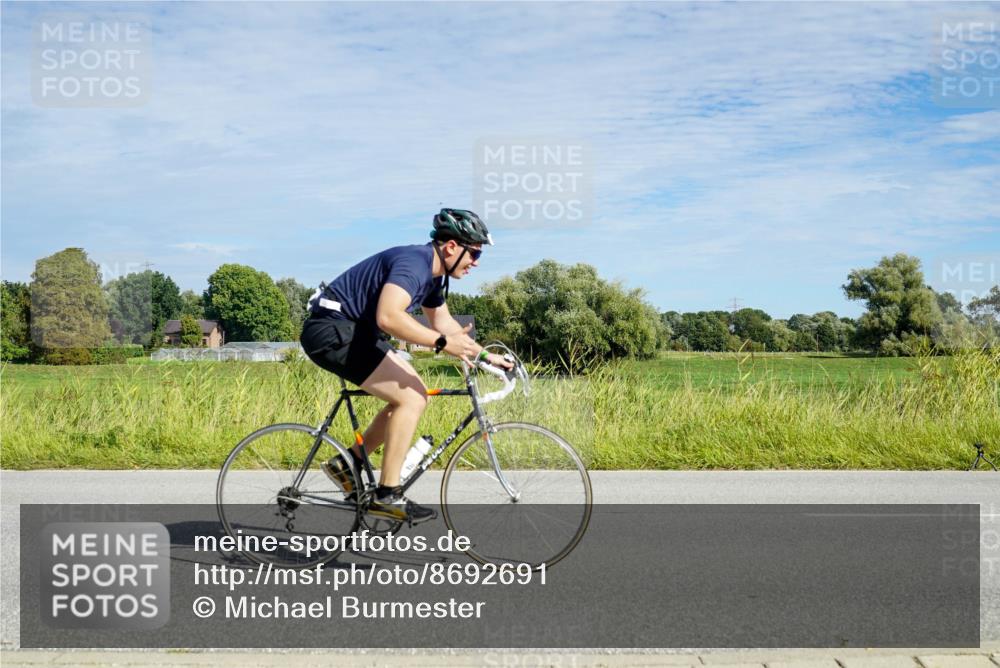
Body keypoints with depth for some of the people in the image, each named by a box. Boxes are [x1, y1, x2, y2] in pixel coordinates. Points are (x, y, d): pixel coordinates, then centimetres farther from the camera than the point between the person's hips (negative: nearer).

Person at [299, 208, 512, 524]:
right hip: (332, 330, -10)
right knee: (410, 398, -15)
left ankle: (349, 463, 15)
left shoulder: (433, 274, 11)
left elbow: (443, 322, 25)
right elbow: (388, 317, -36)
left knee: (415, 395, 10)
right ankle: (387, 495, -11)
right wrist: (442, 343, -34)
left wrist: (484, 355, 18)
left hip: (354, 332, 10)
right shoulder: (413, 263, -21)